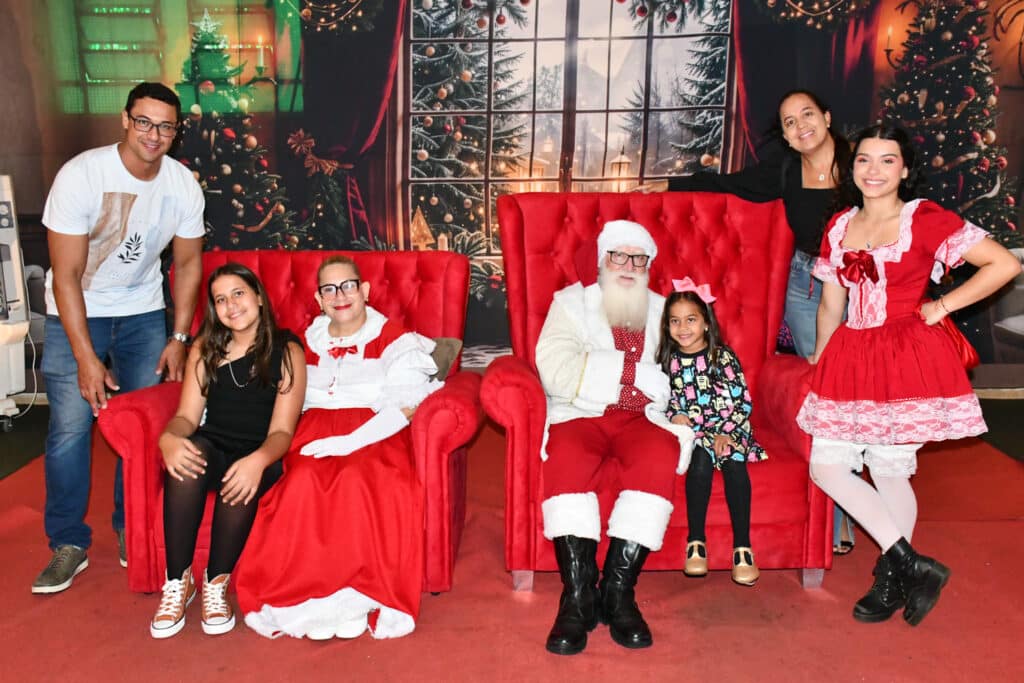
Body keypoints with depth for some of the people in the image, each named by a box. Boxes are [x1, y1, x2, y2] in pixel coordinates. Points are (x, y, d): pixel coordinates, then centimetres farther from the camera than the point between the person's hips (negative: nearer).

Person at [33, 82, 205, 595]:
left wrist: (179, 338, -2)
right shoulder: (80, 175, -22)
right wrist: (86, 359, -23)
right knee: (70, 428, -9)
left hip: (143, 312, 3)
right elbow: (67, 275, -21)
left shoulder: (183, 185, -10)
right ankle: (68, 545, 8)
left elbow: (188, 264, 2)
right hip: (75, 315, -3)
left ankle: (132, 530, 17)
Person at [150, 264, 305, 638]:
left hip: (259, 457, -2)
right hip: (212, 448, 2)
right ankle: (177, 581, -22)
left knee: (243, 480, -37)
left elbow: (282, 430, -5)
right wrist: (169, 439, -22)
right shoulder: (205, 350, 12)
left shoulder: (286, 351, 1)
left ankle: (217, 582, -14)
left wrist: (257, 460, -28)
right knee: (187, 454, -34)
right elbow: (187, 416, 4)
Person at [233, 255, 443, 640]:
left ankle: (356, 598, -26)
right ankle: (308, 598, -24)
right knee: (304, 480, -31)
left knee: (356, 478, -36)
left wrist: (348, 442, -18)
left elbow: (405, 408, -6)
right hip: (315, 431, 3)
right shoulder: (307, 343, 21)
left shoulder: (394, 340, 6)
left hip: (375, 435, -3)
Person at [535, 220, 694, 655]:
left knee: (660, 457, -32)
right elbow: (556, 371, -6)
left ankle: (619, 591, -25)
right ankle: (578, 596, -27)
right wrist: (634, 371, -7)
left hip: (643, 418, 1)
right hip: (580, 416, -1)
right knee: (567, 457, -34)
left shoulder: (664, 312, 21)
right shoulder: (571, 303, 14)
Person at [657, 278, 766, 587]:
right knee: (701, 461, -30)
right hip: (690, 432, 1)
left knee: (734, 464, -29)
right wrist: (675, 415, -6)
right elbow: (666, 400, 16)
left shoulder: (723, 357, 1)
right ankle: (696, 542, -23)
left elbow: (743, 401, -2)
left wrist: (725, 433, -13)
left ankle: (743, 547, -25)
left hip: (727, 429, -1)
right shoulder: (667, 361, 7)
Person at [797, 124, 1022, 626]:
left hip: (908, 357, -6)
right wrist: (819, 362, 18)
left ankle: (892, 581, 16)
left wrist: (943, 306, -6)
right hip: (850, 358, 6)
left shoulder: (926, 219, -4)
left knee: (888, 469, -4)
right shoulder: (839, 227, 11)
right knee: (825, 466, 2)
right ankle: (913, 565, 16)